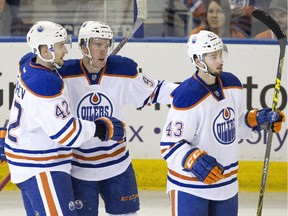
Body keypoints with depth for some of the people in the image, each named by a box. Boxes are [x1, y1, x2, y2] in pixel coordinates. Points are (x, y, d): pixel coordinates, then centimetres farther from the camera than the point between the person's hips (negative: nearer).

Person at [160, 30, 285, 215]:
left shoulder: (232, 84, 2)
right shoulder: (187, 97, -22)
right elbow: (170, 145, -20)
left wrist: (256, 120, 1)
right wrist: (194, 160, -34)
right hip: (190, 186, -8)